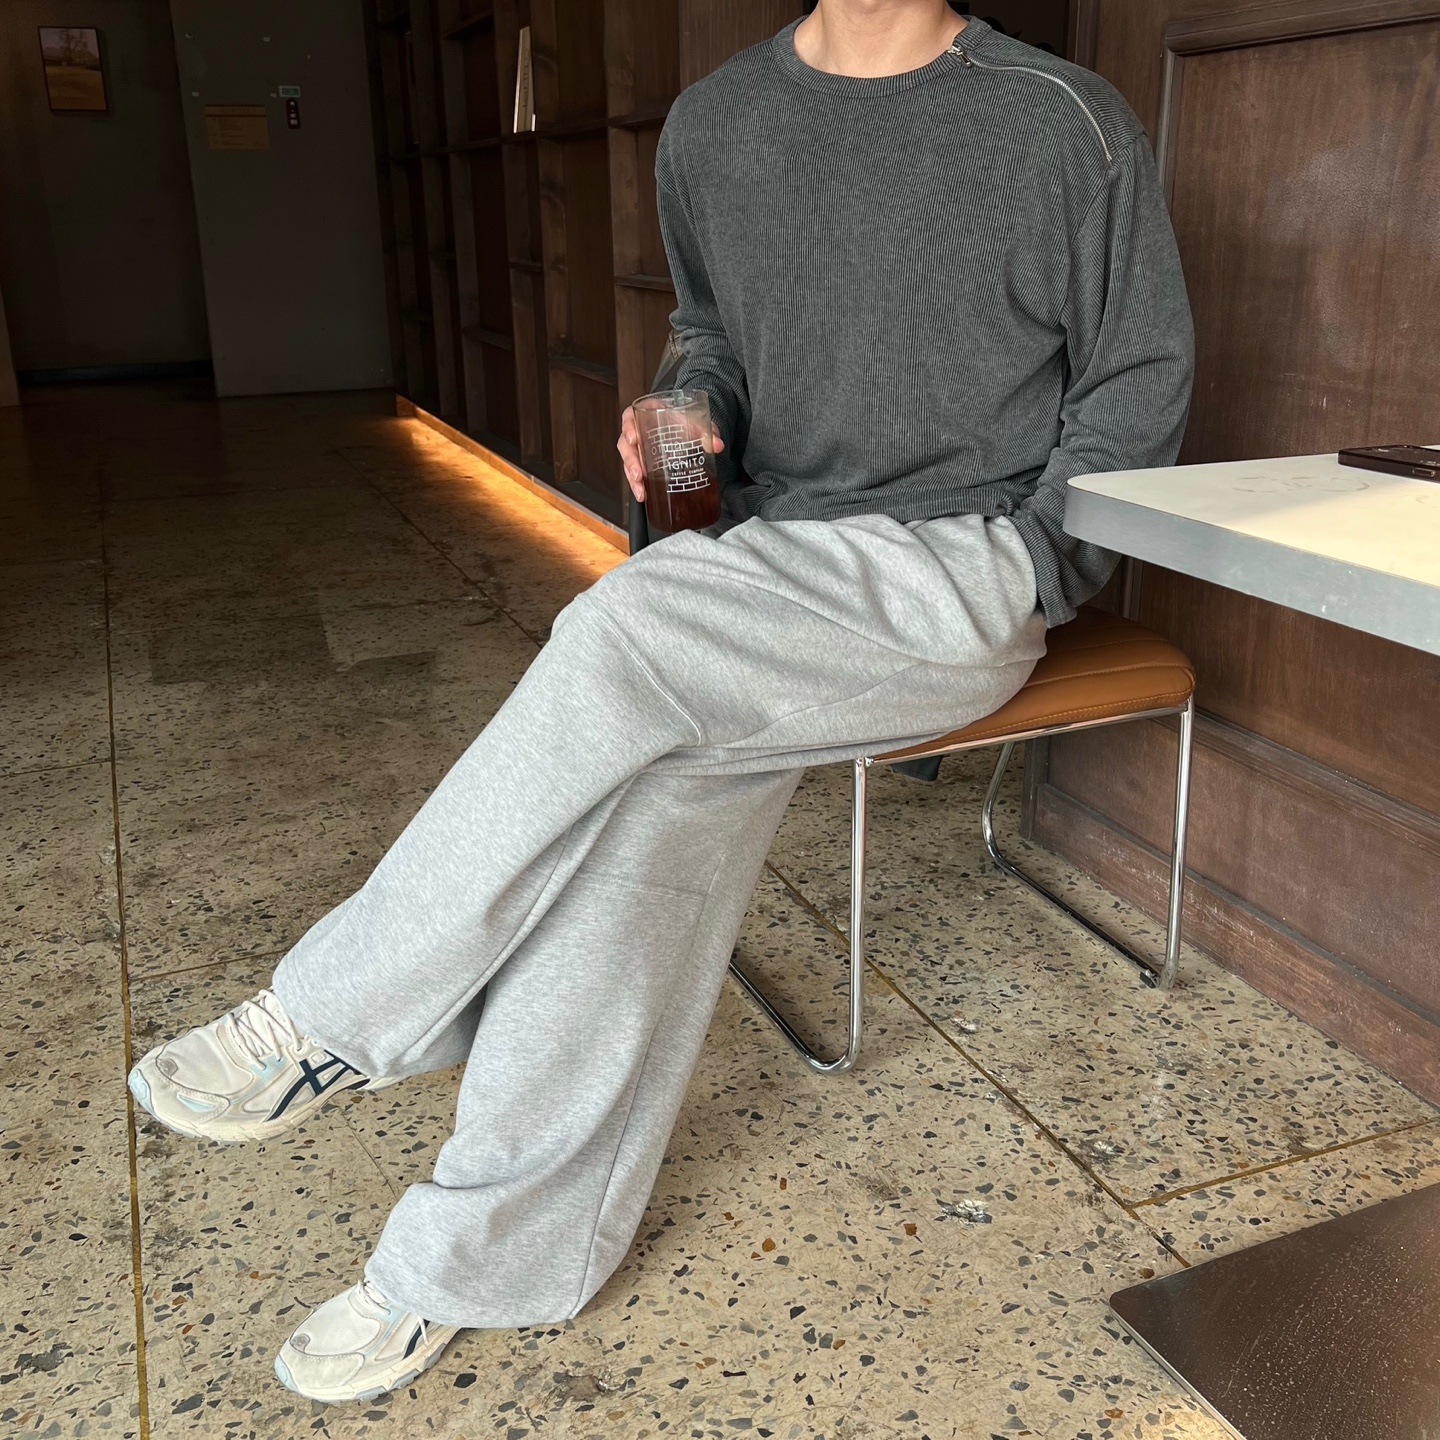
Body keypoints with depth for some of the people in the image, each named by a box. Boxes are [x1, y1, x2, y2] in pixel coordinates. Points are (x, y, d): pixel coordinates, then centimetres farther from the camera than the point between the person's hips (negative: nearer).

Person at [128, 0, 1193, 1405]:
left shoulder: (1064, 124, -3)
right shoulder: (713, 123, 11)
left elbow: (1140, 379, 4)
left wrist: (1032, 557, -6)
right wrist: (691, 412, 1)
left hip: (962, 564, -4)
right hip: (782, 559, 4)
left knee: (626, 632, -30)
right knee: (644, 791, -24)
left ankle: (335, 1015, -14)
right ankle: (494, 1254, -11)